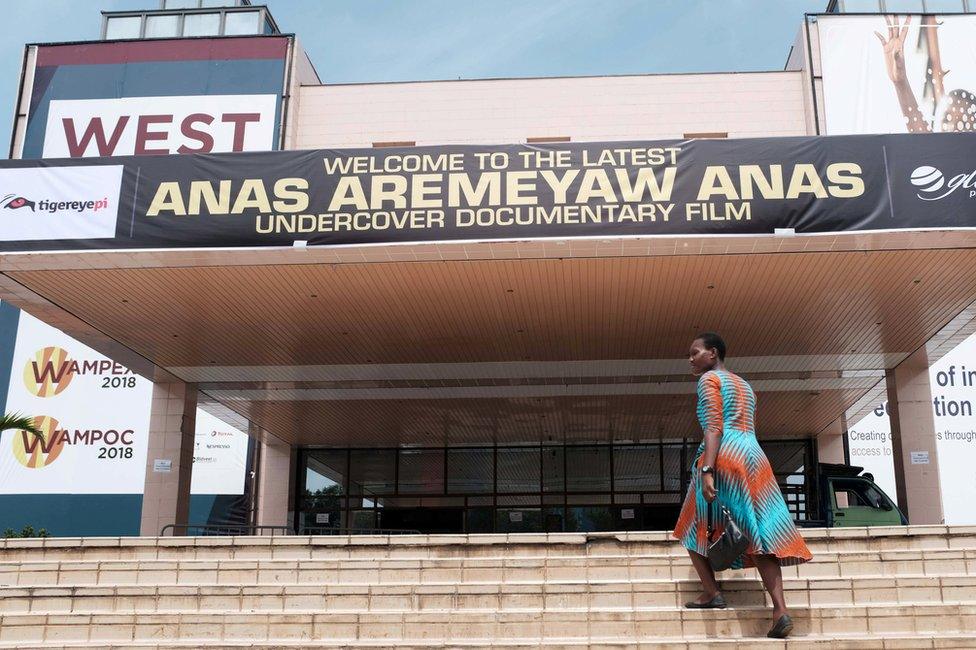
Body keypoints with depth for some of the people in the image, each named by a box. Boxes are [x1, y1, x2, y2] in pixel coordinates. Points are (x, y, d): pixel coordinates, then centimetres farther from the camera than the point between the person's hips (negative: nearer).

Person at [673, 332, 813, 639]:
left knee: (696, 528, 9)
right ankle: (780, 610, -12)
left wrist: (707, 470, -19)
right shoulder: (745, 386, 26)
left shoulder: (709, 379, 2)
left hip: (724, 456, -7)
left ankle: (711, 592, -2)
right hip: (753, 456, 7)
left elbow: (714, 428, -11)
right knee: (761, 533, -2)